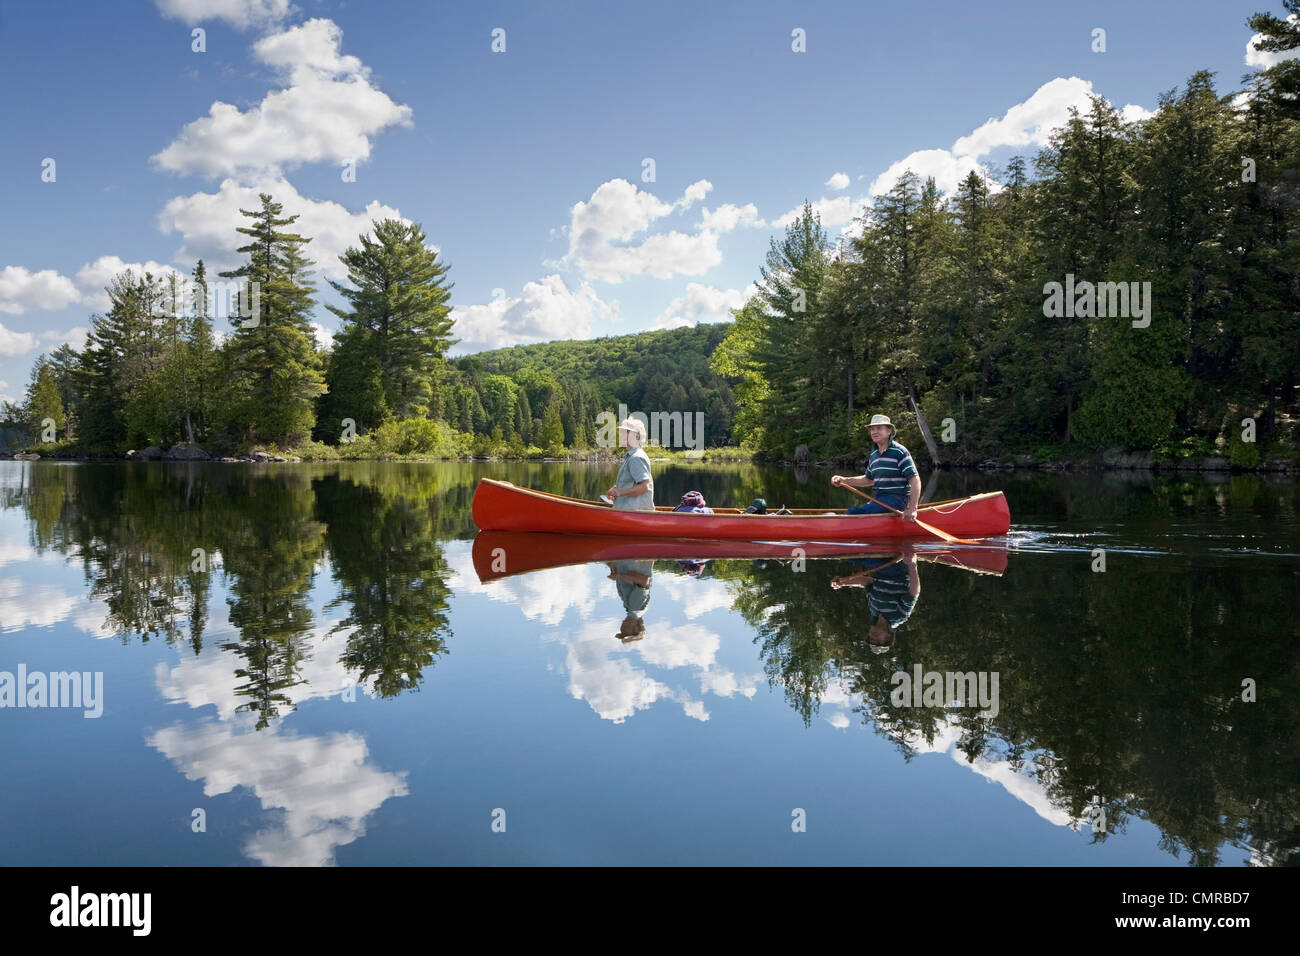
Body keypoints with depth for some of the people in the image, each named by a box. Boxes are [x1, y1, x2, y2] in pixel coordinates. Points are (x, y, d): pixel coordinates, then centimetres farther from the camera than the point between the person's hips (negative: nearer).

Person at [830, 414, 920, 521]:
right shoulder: (874, 454, 15)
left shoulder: (900, 452, -11)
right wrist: (844, 480, 15)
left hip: (896, 498, -8)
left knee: (852, 514, -22)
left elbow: (915, 480, -15)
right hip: (880, 498, 9)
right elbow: (869, 480, 28)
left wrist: (912, 509, -22)